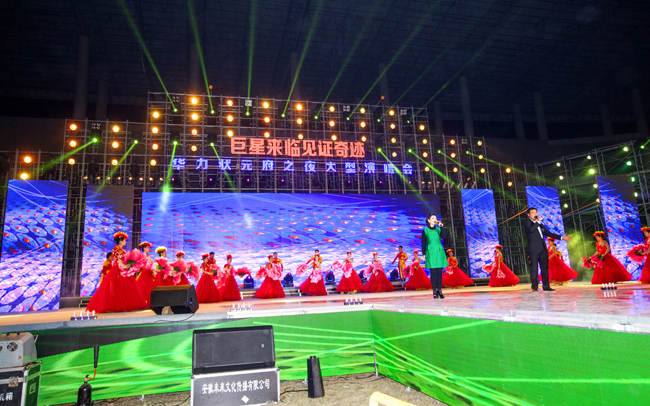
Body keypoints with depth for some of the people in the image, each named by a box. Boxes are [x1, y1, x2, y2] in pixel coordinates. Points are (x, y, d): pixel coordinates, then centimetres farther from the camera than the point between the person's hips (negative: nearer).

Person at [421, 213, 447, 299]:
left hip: (439, 252, 2)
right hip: (430, 252, -2)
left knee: (439, 272, 1)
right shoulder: (425, 230, 5)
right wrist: (424, 254, 0)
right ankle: (435, 291, 2)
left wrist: (441, 227, -9)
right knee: (433, 272, -4)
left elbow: (444, 237, -6)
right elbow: (423, 243, 6)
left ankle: (440, 290, 7)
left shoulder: (438, 229, 11)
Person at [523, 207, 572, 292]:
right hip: (534, 249, -7)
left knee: (545, 267, 6)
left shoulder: (540, 224, 24)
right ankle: (534, 287, -5)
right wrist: (538, 222, -8)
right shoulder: (527, 222, 2)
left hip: (542, 248, 7)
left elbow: (548, 233, 28)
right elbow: (531, 229, -19)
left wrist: (561, 237, 25)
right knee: (534, 268, -8)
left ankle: (546, 286, 12)